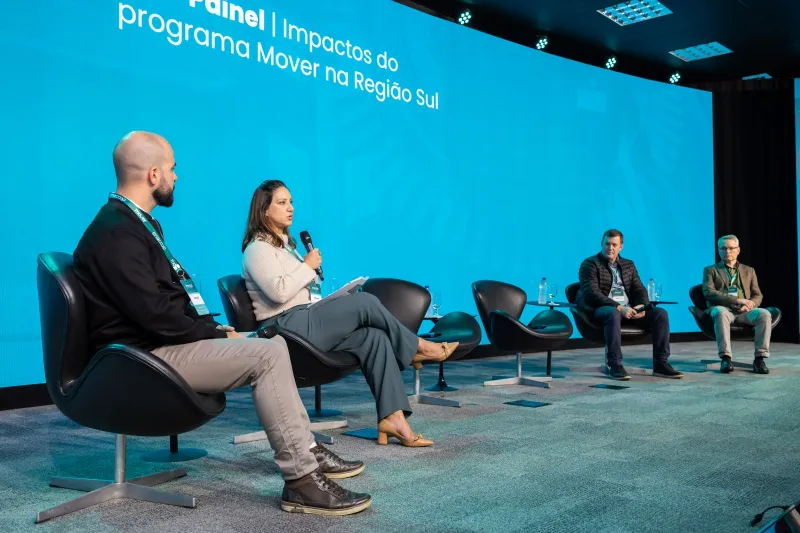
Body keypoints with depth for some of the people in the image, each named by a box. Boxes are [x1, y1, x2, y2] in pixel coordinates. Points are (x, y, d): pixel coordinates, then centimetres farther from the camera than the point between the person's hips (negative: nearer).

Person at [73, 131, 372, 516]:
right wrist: (218, 333, -13)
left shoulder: (136, 223, 14)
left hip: (167, 343, 10)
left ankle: (306, 450, 12)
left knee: (272, 344, 10)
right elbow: (155, 314, -25)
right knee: (267, 355, -19)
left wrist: (213, 330, 2)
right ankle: (301, 480, -15)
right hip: (149, 356, -10)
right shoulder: (116, 233, -19)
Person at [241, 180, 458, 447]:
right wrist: (308, 266, -9)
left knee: (374, 337, -14)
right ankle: (418, 348, 0)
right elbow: (279, 292, -22)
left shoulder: (285, 243, 24)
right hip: (287, 327, -9)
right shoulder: (258, 248, -6)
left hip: (305, 321, 9)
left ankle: (392, 417, -22)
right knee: (365, 302, -19)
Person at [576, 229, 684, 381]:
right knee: (614, 314, -40)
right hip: (601, 309, -6)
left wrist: (642, 306, -9)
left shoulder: (628, 265, 22)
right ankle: (614, 365, -32)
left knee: (661, 314, -16)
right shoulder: (590, 264, 1)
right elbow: (592, 293, -13)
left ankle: (660, 364, -12)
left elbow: (639, 289, 15)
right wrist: (618, 307, -23)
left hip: (629, 309, 6)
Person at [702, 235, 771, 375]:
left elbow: (758, 296, 16)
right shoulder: (710, 270, 15)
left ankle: (760, 358, -29)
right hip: (723, 309, -3)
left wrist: (748, 305, -10)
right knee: (721, 312, -39)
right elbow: (708, 293, -3)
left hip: (744, 311, 3)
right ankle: (726, 358, -39)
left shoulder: (749, 271, 25)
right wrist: (737, 300, -15)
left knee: (764, 314, -30)